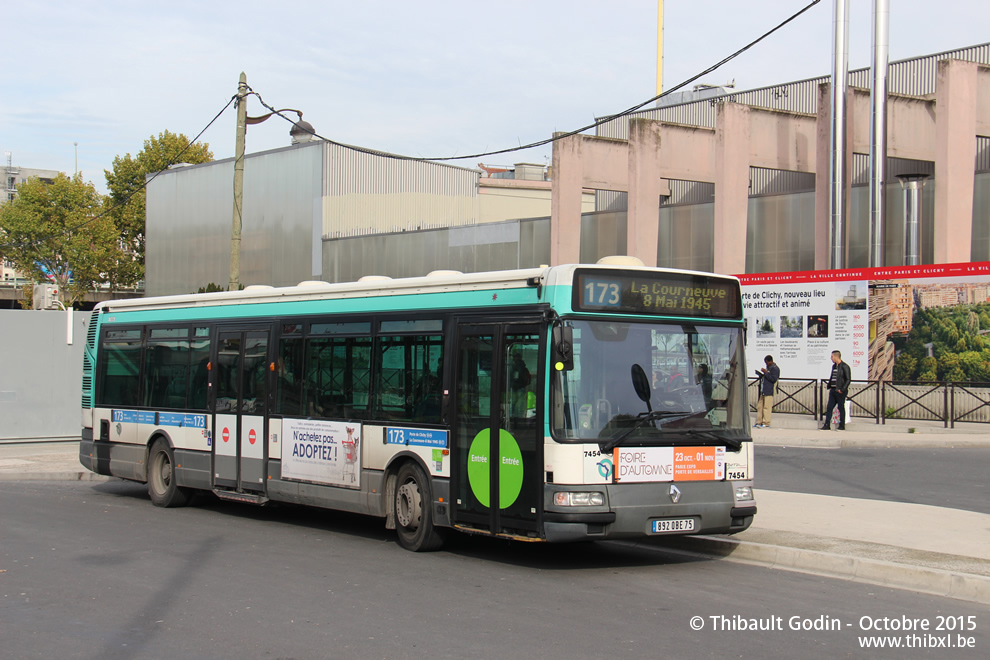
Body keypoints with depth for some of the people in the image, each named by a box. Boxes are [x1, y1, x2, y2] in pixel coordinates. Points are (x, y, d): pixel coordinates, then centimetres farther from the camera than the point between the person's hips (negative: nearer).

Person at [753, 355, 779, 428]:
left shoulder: (775, 368, -8)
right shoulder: (768, 367, 21)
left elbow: (773, 379, -18)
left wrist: (765, 372, -18)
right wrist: (760, 374, 11)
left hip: (769, 392, -10)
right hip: (763, 391, 10)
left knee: (767, 407, -8)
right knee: (760, 406, 10)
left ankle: (766, 423, -5)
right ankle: (759, 422, 16)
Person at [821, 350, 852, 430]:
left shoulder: (845, 367, -10)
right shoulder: (834, 366, 15)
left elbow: (848, 379, -13)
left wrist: (842, 389, -17)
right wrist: (829, 387, 11)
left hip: (840, 391, -8)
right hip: (833, 390, 8)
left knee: (841, 408, 1)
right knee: (829, 408, 4)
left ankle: (842, 426, 9)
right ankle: (827, 425, 7)